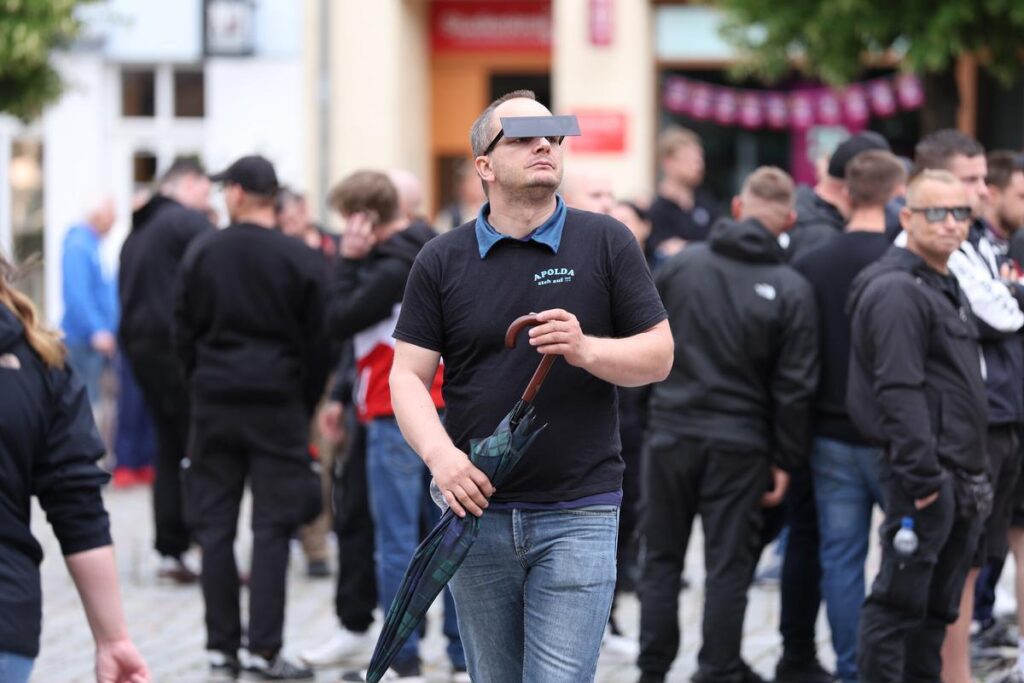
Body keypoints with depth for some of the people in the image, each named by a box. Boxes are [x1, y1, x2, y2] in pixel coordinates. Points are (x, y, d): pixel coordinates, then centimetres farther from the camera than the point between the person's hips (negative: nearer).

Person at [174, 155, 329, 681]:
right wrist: (306, 406, 10)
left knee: (214, 526, 8)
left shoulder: (201, 254, 1)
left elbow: (183, 332, 4)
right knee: (272, 528, -1)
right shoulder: (301, 259, -4)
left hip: (215, 402, 2)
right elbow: (318, 343, -1)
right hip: (278, 403, -2)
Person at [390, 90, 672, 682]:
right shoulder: (441, 261, 5)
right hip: (476, 506, 2)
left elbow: (659, 355, 2)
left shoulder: (606, 243, 2)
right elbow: (408, 375, 2)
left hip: (578, 513, -2)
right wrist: (440, 454, -17)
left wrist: (585, 350, -18)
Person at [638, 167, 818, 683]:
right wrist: (785, 460, 0)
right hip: (740, 444, -2)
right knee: (728, 564, 5)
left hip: (671, 432, 2)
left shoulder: (678, 266, -1)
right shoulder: (791, 290, -7)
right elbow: (793, 387, -7)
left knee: (662, 557, 12)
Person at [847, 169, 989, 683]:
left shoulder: (947, 288, 20)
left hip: (958, 479, 10)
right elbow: (900, 391, -20)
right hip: (921, 475, -10)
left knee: (939, 606, 13)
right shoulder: (897, 291, -13)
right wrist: (922, 477, -24)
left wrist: (971, 477, 20)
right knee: (899, 602, -7)